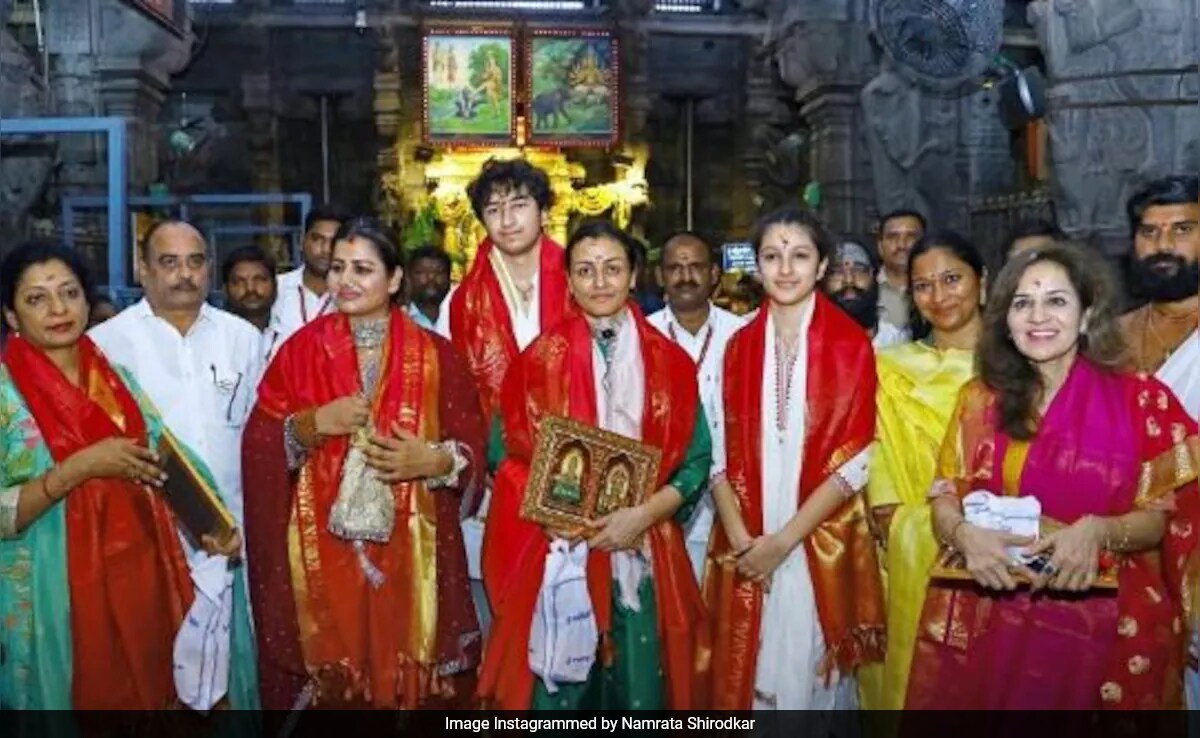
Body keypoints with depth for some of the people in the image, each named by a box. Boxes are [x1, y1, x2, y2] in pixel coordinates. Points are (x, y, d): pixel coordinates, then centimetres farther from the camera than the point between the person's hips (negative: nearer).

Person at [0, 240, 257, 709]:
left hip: (140, 578, 4)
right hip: (59, 596, -4)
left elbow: (163, 457, 5)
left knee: (149, 690, 14)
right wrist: (79, 467, -23)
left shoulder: (118, 376, 6)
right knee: (86, 694, 8)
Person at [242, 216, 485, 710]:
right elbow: (257, 444, 2)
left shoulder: (434, 356, 1)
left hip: (409, 553, 0)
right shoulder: (302, 349, 4)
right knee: (326, 680, 5)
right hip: (322, 553, 1)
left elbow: (473, 447, 1)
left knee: (408, 679, 5)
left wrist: (431, 460, -17)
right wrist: (313, 423, -14)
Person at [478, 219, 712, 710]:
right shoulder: (541, 359, 2)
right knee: (558, 690, 3)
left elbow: (696, 460, 3)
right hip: (556, 557, -1)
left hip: (641, 559, 1)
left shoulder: (668, 363, 5)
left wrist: (645, 514, -12)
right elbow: (507, 456, 1)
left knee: (638, 690, 8)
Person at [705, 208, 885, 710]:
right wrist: (741, 539, -10)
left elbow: (853, 462, -9)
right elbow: (721, 453, 2)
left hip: (820, 546, -2)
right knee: (744, 675, 11)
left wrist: (783, 540, -12)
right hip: (746, 548, 3)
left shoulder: (851, 345, -5)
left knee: (808, 675, 6)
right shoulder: (740, 346, 5)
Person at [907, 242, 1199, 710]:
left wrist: (1096, 532, -22)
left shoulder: (1141, 400, -2)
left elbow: (1157, 519, -2)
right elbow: (945, 499, 3)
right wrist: (965, 534, -18)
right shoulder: (980, 398, 4)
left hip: (1101, 624, -1)